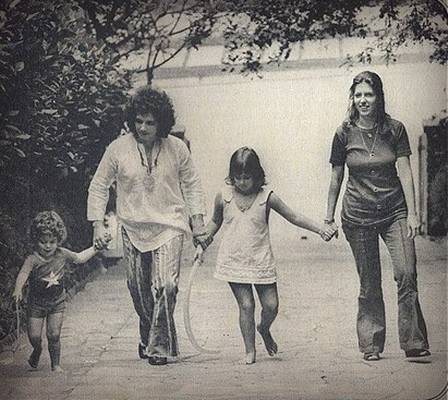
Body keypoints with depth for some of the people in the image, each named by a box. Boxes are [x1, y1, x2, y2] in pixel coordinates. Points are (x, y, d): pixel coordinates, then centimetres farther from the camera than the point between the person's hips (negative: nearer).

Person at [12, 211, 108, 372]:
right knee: (34, 336, 0)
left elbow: (80, 258, 12)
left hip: (57, 302, 2)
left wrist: (96, 248, 8)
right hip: (36, 303, -1)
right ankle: (37, 349, 35)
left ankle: (55, 364, 14)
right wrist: (18, 289, -54)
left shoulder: (62, 255, -6)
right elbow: (23, 273, -36)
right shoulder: (32, 259, -20)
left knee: (54, 335, -4)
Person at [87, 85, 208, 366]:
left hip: (169, 226, -1)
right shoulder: (118, 149, -6)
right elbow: (99, 187, 4)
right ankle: (147, 338, 32)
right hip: (133, 229, 2)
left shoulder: (177, 148, -4)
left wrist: (198, 224, 4)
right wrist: (98, 224, -3)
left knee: (165, 287, -15)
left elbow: (192, 185, 8)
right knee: (139, 291, 9)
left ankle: (160, 346, -6)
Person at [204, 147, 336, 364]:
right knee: (246, 305, -3)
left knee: (271, 305, 0)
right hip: (233, 261, 0)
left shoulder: (267, 197, -5)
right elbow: (215, 222, 16)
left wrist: (320, 228, -9)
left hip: (261, 261, 0)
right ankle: (250, 350, 12)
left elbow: (294, 217, 0)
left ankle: (264, 329, 35)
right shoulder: (224, 196, -2)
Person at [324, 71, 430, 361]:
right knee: (369, 284, 4)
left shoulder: (395, 129, 0)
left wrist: (412, 214, -7)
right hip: (358, 217, 0)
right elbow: (336, 178, 7)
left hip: (394, 211, 0)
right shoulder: (345, 134, 0)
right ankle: (371, 345, 16)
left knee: (407, 274, -14)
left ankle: (414, 343, -6)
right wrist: (329, 218, 10)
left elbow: (405, 173, -2)